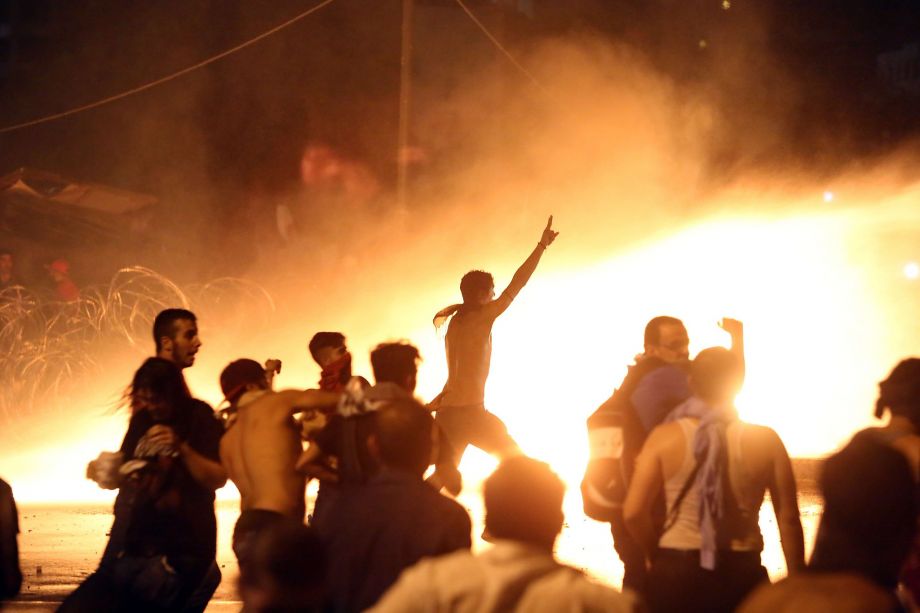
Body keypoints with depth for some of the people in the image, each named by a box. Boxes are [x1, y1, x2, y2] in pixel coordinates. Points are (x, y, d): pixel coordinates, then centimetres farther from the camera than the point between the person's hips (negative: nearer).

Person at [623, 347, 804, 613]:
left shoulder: (664, 438, -4)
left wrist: (657, 555, 10)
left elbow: (633, 512, -8)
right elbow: (788, 518, -1)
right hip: (741, 576, 0)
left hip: (675, 574, 0)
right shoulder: (765, 441, -3)